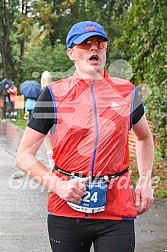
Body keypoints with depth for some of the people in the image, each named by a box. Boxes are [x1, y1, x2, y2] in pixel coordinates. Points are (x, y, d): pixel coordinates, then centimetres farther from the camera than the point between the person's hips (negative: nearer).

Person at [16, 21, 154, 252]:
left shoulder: (126, 91, 7)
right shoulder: (55, 94, 0)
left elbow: (144, 137, 25)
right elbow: (24, 156, 1)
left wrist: (145, 180, 12)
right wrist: (57, 185, -13)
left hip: (117, 210, 1)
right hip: (66, 213, -1)